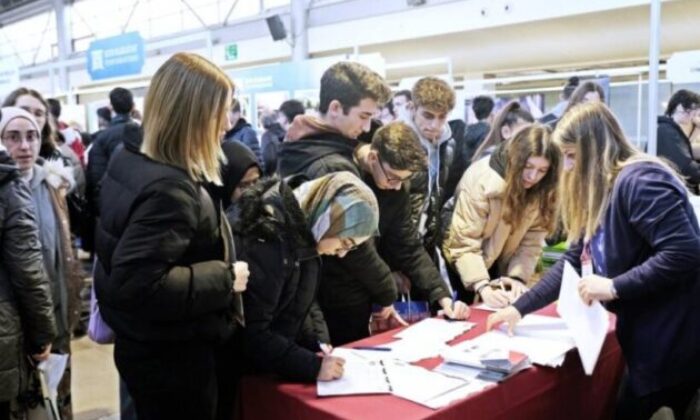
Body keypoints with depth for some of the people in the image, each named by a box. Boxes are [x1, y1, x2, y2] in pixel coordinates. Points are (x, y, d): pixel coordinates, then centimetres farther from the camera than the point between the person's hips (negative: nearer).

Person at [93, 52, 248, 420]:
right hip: (175, 358, -9)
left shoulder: (131, 163, 4)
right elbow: (139, 284, -35)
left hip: (153, 347, 9)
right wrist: (224, 278, -24)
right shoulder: (168, 189, -27)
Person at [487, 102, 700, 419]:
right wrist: (520, 307, 6)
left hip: (672, 342, -9)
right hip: (647, 338, 9)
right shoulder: (602, 192, 12)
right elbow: (574, 261, 11)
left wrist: (614, 287, -25)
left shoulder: (639, 181, -19)